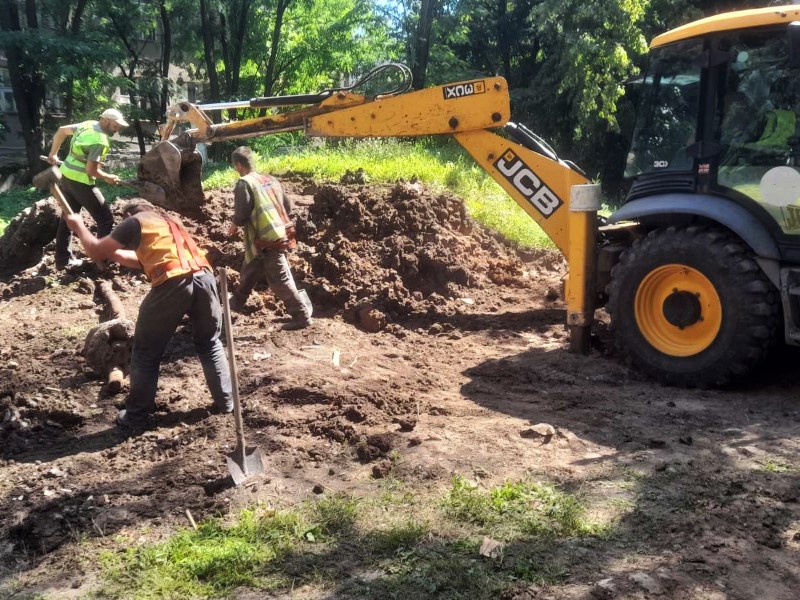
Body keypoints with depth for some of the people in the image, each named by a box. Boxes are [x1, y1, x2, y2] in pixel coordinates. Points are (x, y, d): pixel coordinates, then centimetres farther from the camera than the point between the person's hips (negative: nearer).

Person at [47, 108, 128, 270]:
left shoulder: (88, 124, 4)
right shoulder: (100, 140, -22)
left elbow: (62, 130, 16)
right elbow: (91, 170, -23)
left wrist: (53, 153, 26)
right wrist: (107, 177, -5)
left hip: (67, 176, 9)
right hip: (81, 182, -9)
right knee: (106, 220, -1)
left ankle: (63, 260, 25)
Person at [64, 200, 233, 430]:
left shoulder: (134, 221, 16)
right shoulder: (169, 222, 35)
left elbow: (96, 252, 16)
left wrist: (78, 225, 32)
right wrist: (115, 252, 50)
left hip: (172, 284, -5)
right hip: (204, 278, 5)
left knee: (146, 352, 11)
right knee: (209, 343, 25)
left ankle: (135, 416, 19)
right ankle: (225, 401, 27)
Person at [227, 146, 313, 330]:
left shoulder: (244, 183, -8)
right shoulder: (271, 180, 14)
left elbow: (242, 213, -15)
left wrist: (234, 225, 5)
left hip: (267, 239, -9)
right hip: (282, 233, 9)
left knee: (279, 280, -5)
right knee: (250, 268, 26)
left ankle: (302, 316, -4)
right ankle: (238, 301, 43)